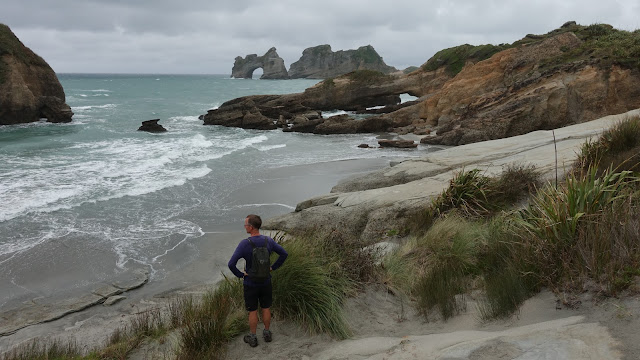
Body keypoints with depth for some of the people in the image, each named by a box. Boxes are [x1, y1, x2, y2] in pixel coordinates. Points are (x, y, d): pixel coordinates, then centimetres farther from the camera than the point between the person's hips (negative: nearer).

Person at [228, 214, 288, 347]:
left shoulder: (244, 244, -25)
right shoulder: (268, 241, -12)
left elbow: (231, 264, -30)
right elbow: (284, 254, -3)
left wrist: (240, 274, -12)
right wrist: (273, 267, 4)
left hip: (250, 283, -3)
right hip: (266, 282, 3)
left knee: (252, 311, 13)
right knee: (266, 309, 20)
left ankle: (252, 338, 28)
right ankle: (267, 333, 36)